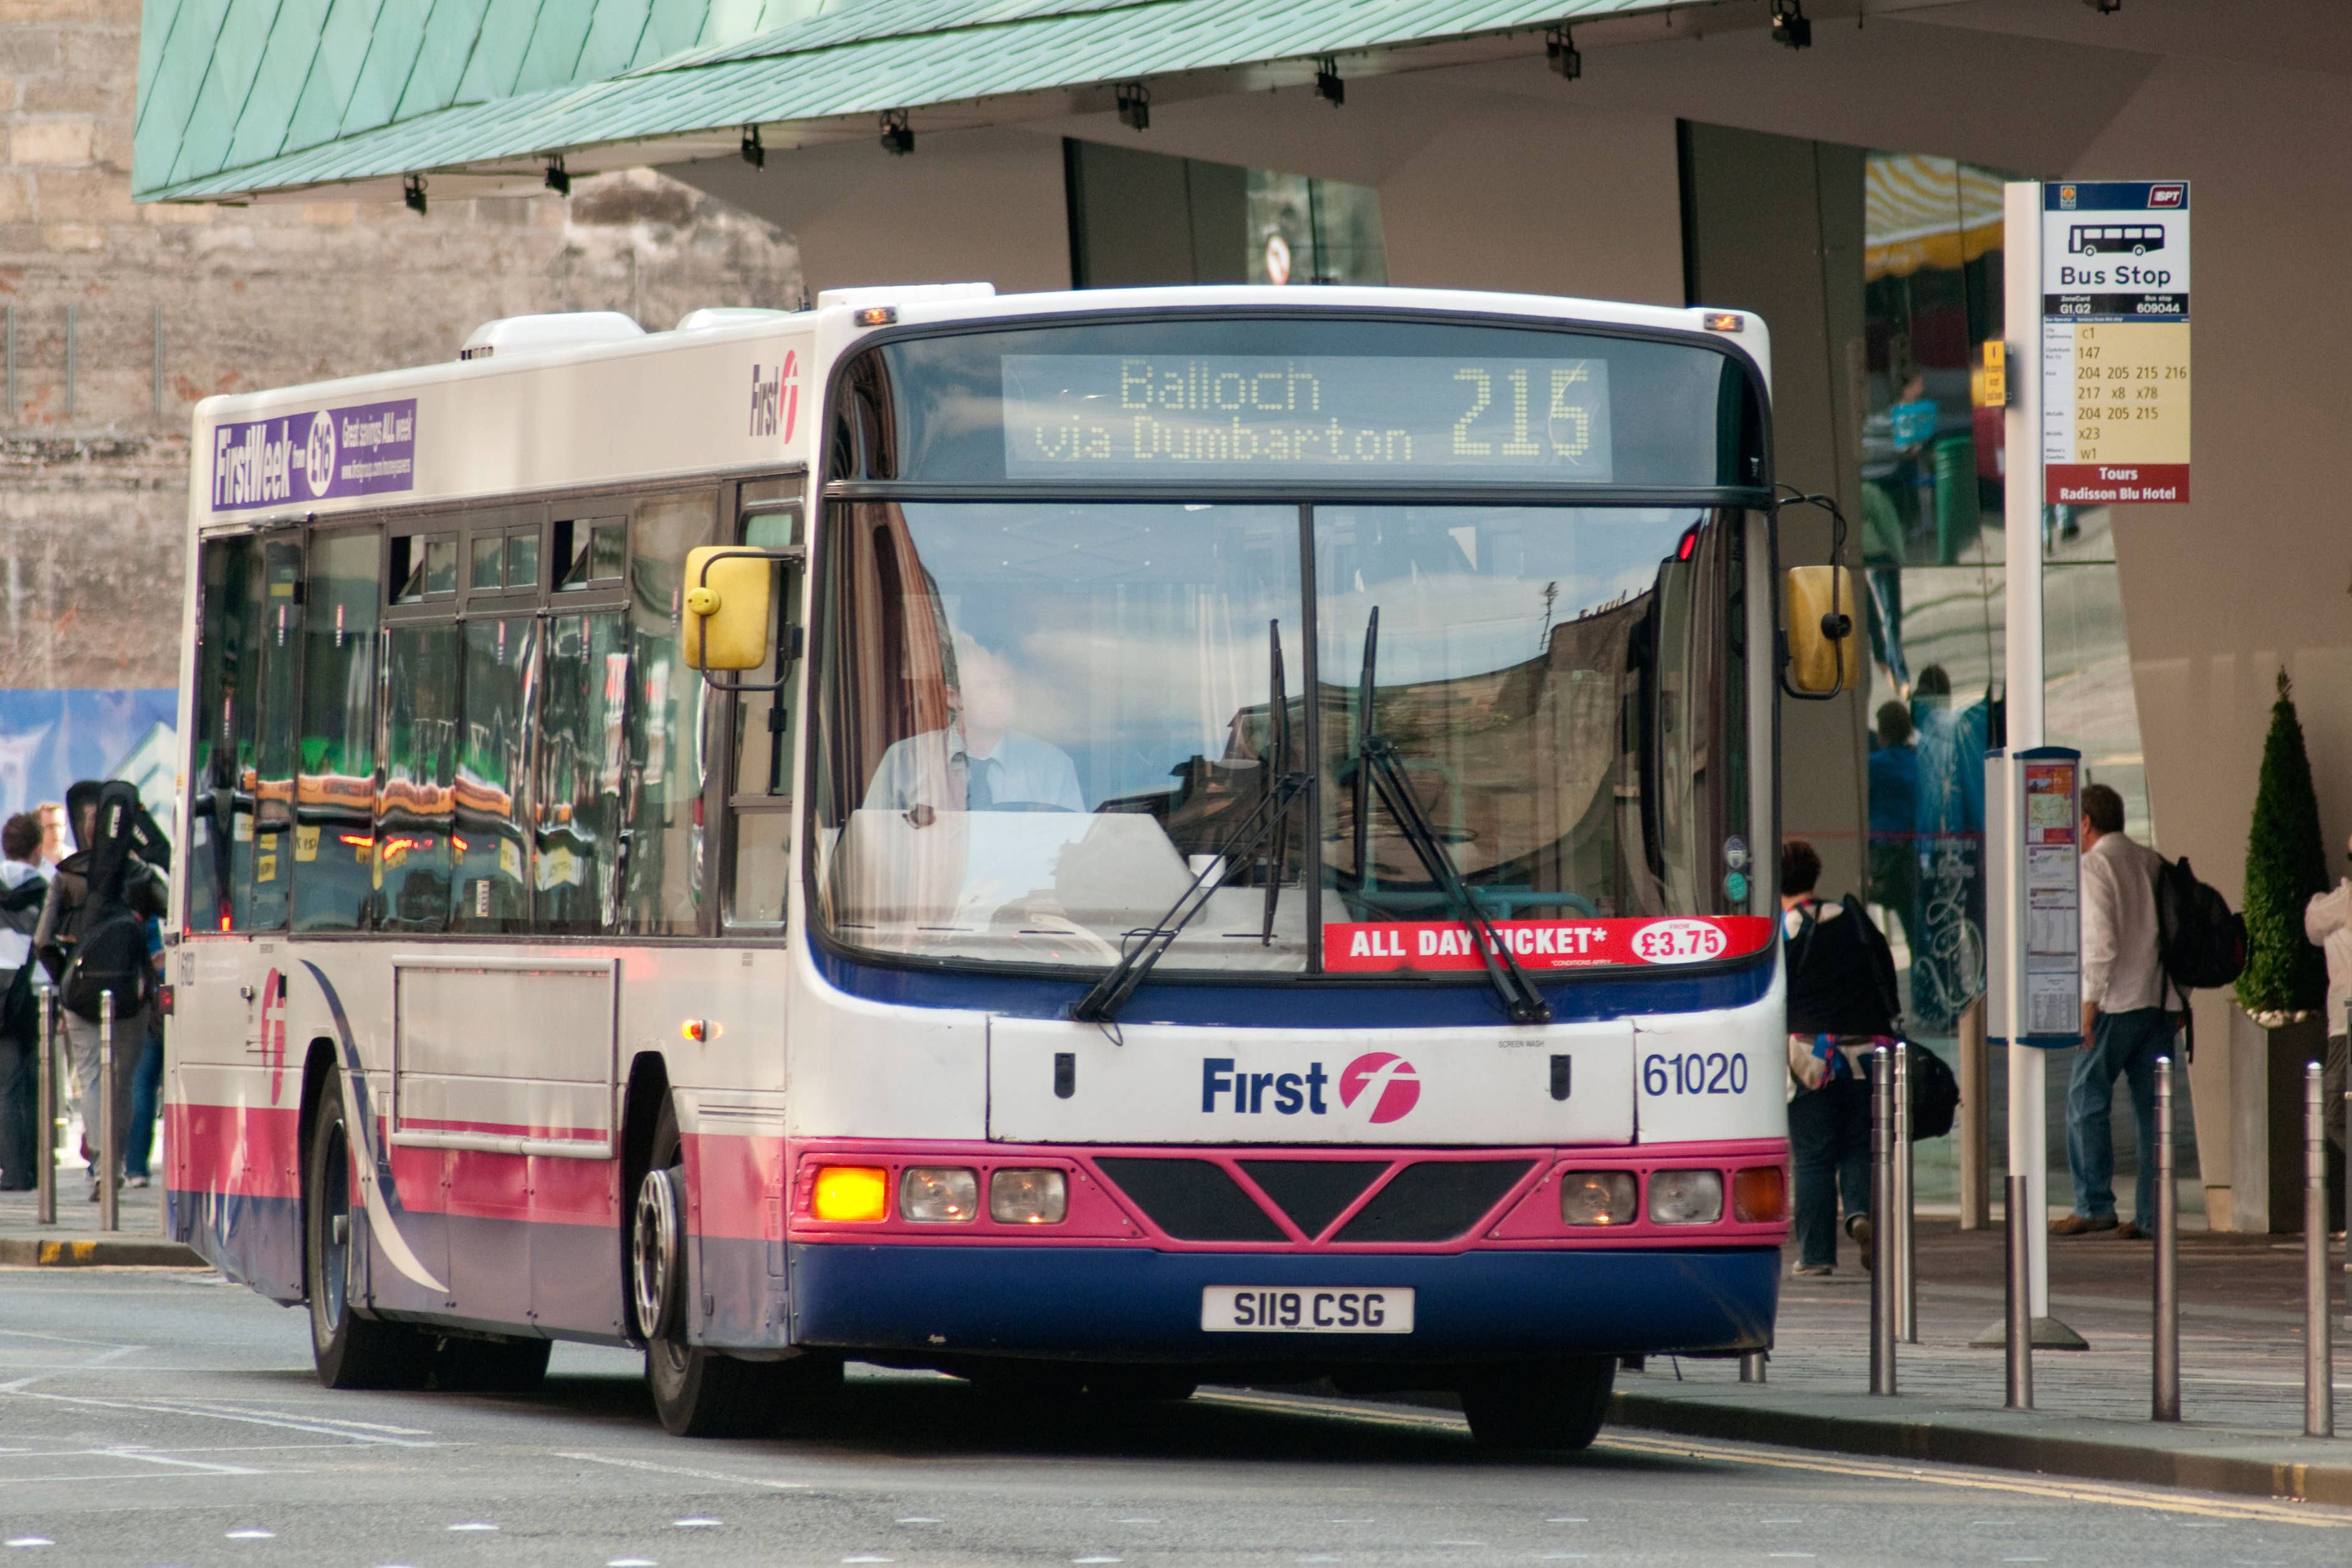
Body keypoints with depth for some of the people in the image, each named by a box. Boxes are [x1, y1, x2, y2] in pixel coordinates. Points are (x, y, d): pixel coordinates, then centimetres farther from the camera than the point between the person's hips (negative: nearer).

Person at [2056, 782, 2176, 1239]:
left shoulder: (2094, 864, -5)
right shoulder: (2152, 862, 15)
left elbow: (2100, 937, -15)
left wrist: (2090, 999, -13)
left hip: (2118, 1001, -7)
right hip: (2160, 997, 7)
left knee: (2087, 1101, -3)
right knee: (2151, 1106, 6)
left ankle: (2094, 1205, -9)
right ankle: (2151, 1213, 3)